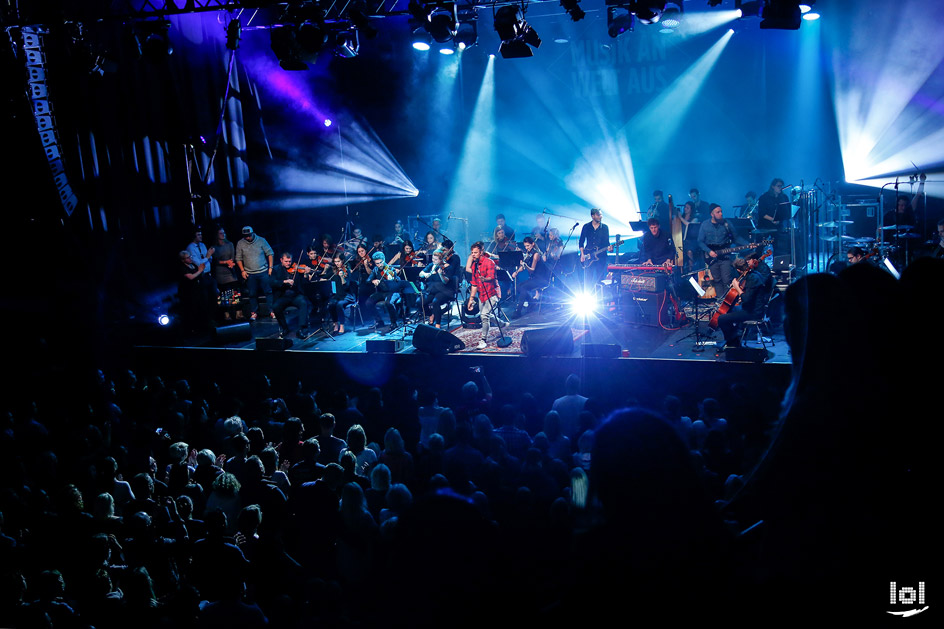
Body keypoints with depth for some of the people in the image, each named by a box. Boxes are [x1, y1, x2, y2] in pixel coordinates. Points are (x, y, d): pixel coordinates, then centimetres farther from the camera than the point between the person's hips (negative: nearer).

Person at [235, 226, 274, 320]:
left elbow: (270, 253, 2)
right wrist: (242, 270, -2)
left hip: (263, 272, -1)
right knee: (252, 294, 6)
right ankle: (254, 312, 17)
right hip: (250, 274, 1)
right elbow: (238, 259, 7)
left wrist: (270, 267, -3)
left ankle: (272, 311, 6)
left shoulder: (261, 240, -3)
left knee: (268, 291, -1)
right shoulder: (240, 244, 1)